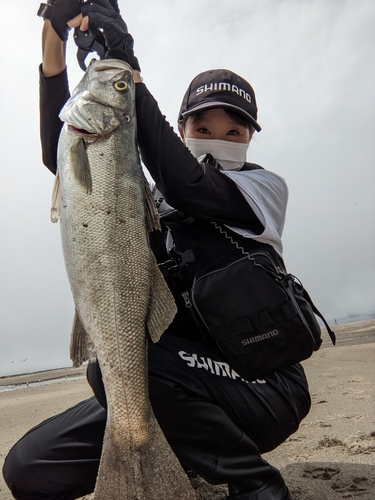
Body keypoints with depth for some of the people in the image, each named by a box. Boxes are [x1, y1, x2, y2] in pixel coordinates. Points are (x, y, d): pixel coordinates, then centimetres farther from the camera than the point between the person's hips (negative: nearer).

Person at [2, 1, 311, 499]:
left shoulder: (267, 187, -1)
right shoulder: (153, 199, 11)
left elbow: (187, 185, -22)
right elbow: (62, 157, 5)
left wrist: (127, 69, -17)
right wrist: (53, 44, -3)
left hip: (261, 390, -3)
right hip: (172, 394, 4)